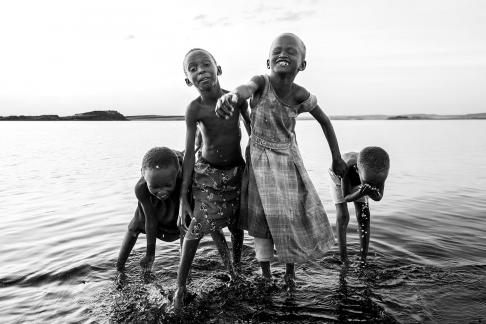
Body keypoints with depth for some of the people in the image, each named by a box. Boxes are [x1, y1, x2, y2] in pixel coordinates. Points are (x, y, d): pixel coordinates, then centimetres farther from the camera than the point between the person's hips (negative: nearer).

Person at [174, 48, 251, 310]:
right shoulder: (194, 109, -18)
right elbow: (189, 153, -15)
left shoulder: (236, 98, -12)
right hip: (207, 173, -2)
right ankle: (180, 286, 10)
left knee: (236, 225, 12)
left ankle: (236, 270, 37)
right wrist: (183, 197, -15)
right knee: (197, 227, -7)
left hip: (237, 171, 3)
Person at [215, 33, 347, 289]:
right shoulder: (261, 83, -19)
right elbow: (246, 89, -43)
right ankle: (265, 274, 22)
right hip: (259, 161, -2)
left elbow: (325, 122, 1)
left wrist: (337, 159, 5)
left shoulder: (301, 96, -14)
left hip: (288, 161, 2)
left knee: (293, 217, 7)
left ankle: (290, 271, 30)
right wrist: (230, 95, -68)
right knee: (263, 218, 4)